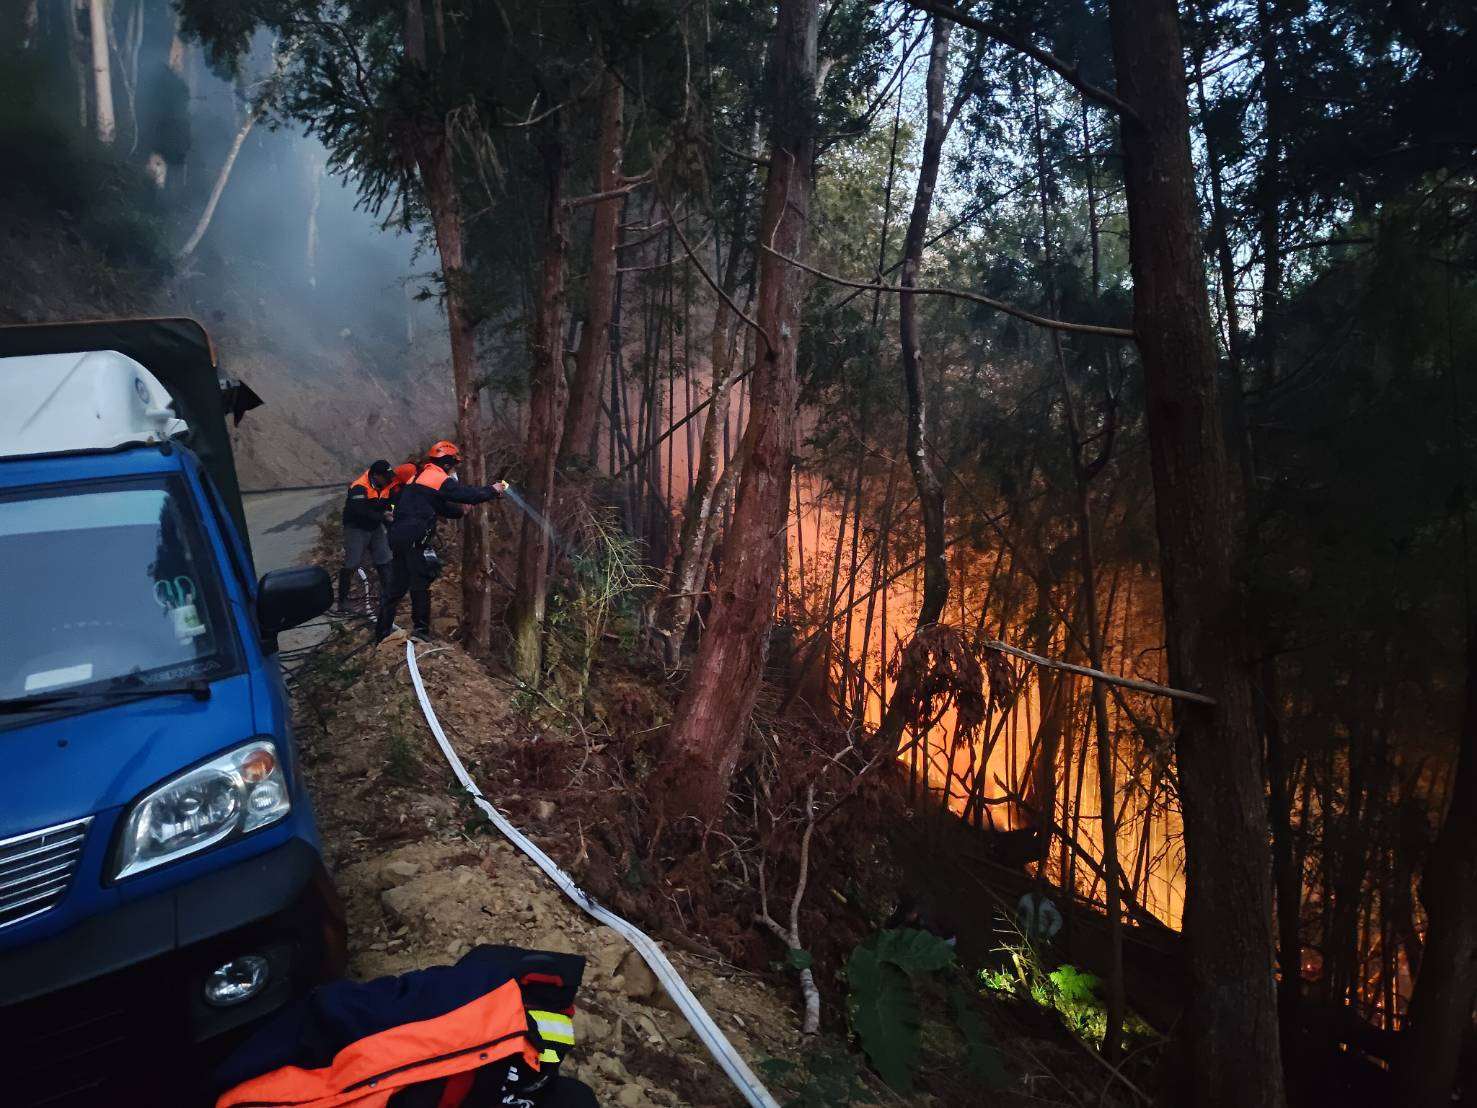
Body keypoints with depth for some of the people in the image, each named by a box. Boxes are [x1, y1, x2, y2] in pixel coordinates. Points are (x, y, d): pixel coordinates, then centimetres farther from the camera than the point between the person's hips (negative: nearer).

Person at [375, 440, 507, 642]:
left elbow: (441, 508, 27)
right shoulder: (438, 478, -5)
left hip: (398, 536, 9)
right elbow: (466, 493, -8)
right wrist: (493, 490, 4)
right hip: (415, 539, -9)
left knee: (397, 584, 13)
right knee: (421, 584, 1)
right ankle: (421, 630, 7)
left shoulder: (420, 476, 24)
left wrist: (461, 511, 20)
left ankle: (382, 631, 17)